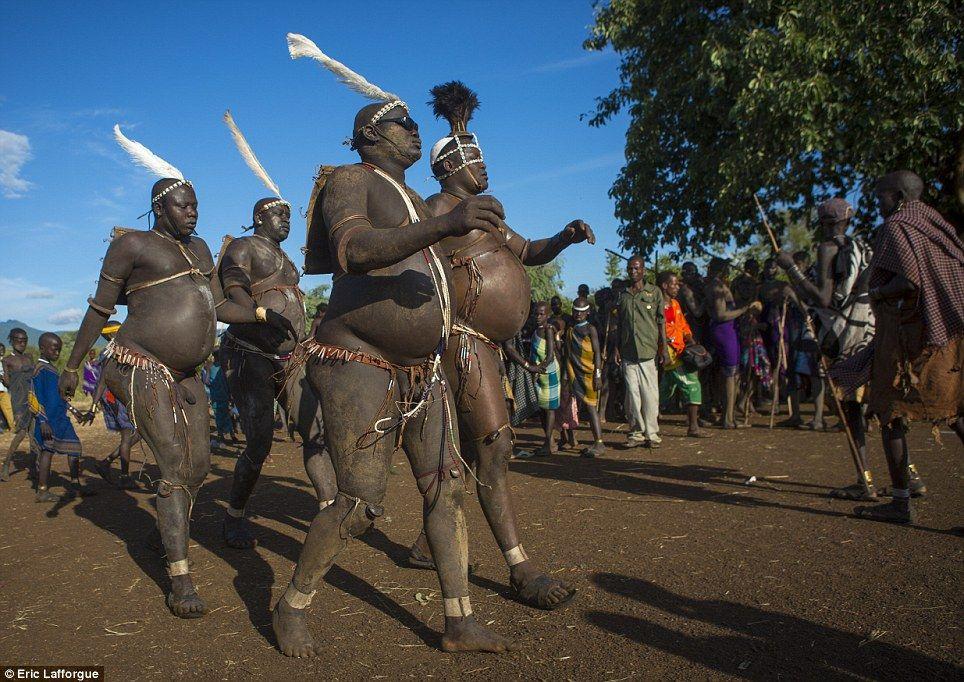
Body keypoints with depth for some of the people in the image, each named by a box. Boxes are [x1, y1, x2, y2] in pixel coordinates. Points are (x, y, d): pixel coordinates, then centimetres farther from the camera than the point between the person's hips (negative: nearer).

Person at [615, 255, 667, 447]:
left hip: (648, 350, -3)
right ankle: (636, 432, 10)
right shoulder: (623, 295, 15)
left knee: (650, 393, -3)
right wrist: (617, 348, 10)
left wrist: (663, 347, -2)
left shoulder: (654, 292, 6)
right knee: (632, 392, 3)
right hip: (627, 352, 3)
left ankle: (651, 433, 4)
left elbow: (661, 321, 4)